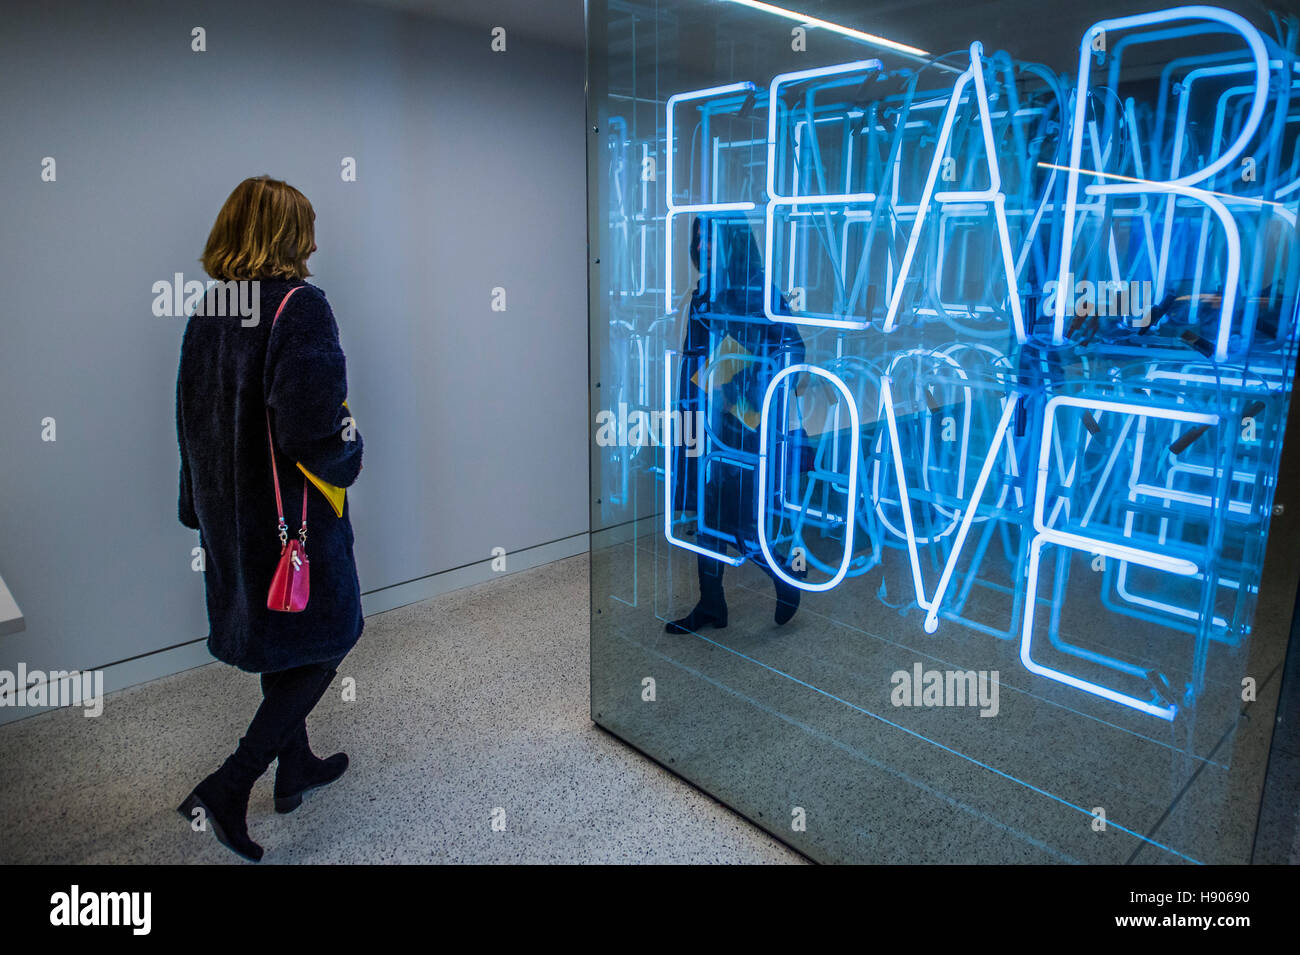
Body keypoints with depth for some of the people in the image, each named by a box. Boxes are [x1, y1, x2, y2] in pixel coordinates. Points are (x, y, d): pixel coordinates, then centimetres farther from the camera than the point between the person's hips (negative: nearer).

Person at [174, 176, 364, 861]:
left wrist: (198, 508, 19)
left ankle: (295, 768, 39)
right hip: (292, 516, -8)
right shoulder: (299, 305, -19)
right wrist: (350, 452, -6)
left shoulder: (207, 310, 5)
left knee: (279, 642, 22)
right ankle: (227, 790, 7)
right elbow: (314, 430, -28)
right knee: (325, 644, 9)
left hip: (227, 511, 8)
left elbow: (192, 419, 11)